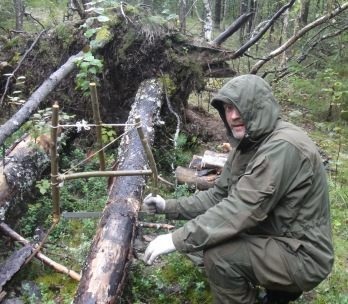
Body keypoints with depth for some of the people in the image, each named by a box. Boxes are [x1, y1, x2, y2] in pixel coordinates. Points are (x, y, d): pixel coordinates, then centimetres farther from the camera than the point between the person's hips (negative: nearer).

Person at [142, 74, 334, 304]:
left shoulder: (283, 147, -26)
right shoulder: (247, 145, 5)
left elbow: (242, 210, -31)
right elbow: (218, 195, 8)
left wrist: (178, 240, -29)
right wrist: (170, 207, -3)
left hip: (303, 255, -9)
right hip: (276, 239, 10)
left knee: (218, 256, -24)